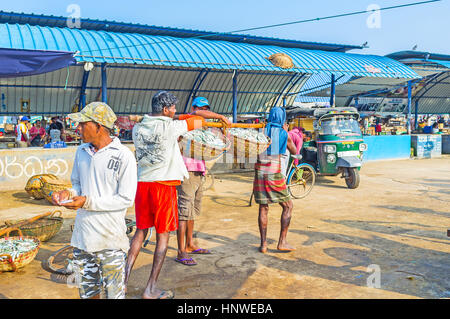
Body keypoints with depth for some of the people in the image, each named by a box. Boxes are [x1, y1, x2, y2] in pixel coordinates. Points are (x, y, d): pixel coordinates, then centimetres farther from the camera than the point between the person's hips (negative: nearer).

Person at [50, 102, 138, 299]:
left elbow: (126, 199, -15)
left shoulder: (124, 156, -14)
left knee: (114, 293, 4)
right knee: (86, 292, 19)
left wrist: (88, 202, -20)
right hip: (82, 236, 6)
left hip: (110, 238, -6)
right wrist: (69, 194, -4)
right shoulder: (81, 151, 8)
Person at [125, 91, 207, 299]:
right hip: (164, 185, -5)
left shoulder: (138, 129, 5)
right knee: (163, 236, 5)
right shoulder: (170, 127, -11)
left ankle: (125, 276, 20)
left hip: (142, 184, 6)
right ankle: (151, 289, 9)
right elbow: (200, 122, -2)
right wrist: (191, 119, 18)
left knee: (140, 231, 18)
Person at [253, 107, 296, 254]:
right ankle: (282, 242, 5)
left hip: (260, 172, 3)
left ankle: (263, 244, 8)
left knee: (263, 208, 9)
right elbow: (295, 152, 16)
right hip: (274, 173, -3)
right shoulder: (283, 134, 1)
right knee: (288, 206, 10)